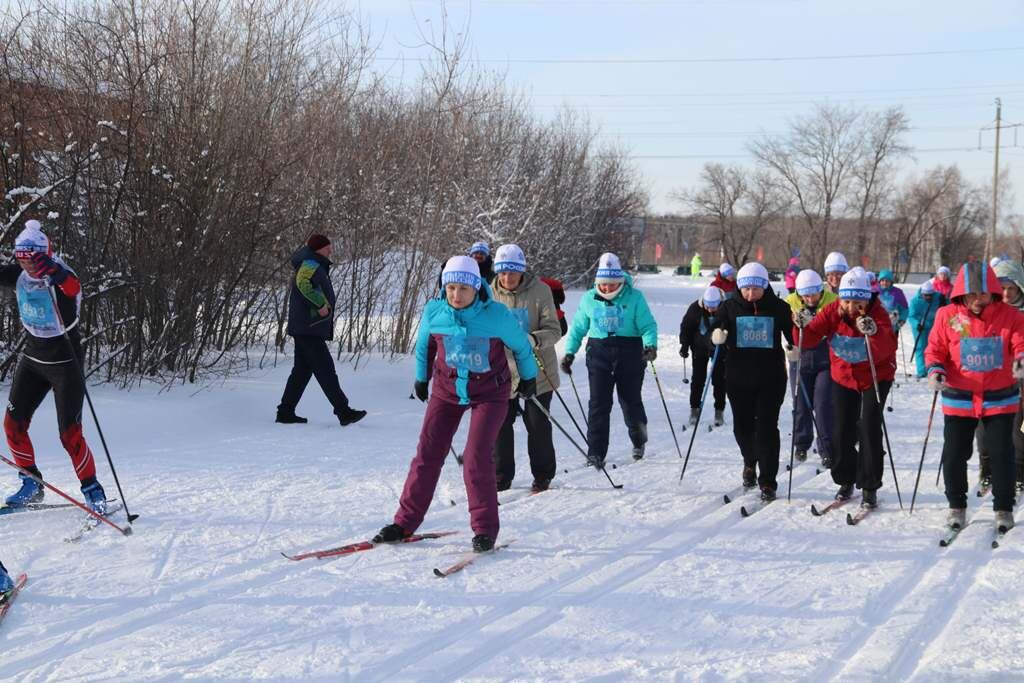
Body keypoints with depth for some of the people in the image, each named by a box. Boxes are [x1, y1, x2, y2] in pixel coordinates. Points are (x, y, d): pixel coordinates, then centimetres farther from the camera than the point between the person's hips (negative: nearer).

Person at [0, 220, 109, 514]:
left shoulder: (60, 278, -24)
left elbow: (73, 287, -47)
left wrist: (54, 271, -69)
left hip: (65, 362, -6)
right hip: (32, 357, 6)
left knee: (69, 433, -8)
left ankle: (92, 489, 8)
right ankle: (31, 483, 21)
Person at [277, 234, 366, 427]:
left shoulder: (316, 266, 20)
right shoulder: (311, 264, -11)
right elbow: (303, 282, -31)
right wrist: (320, 304, -26)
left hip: (304, 329, 11)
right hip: (309, 329, -11)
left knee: (302, 371, 13)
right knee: (326, 371, -10)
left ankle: (285, 412, 15)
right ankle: (344, 412, -12)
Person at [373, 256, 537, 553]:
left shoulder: (497, 315, -20)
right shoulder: (434, 311, -12)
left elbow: (521, 346, -1)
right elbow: (423, 344, 10)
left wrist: (529, 378, 13)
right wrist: (421, 378, 22)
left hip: (489, 392, -3)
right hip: (447, 389, 3)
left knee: (476, 458, -14)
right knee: (428, 453, -1)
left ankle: (485, 529, -2)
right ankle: (405, 522, 9)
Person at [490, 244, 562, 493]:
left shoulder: (539, 291, -10)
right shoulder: (492, 293, 0)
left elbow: (554, 330, -13)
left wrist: (534, 339, -32)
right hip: (504, 370, 3)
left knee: (537, 423, 4)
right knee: (500, 422, 4)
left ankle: (543, 476, 19)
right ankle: (501, 477, 17)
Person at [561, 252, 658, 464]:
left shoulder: (634, 297, -2)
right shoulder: (589, 299, 7)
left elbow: (648, 325, -4)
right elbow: (577, 328, 15)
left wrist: (650, 345, -22)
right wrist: (569, 352, 9)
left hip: (630, 353, -1)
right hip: (599, 352, 2)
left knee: (630, 400, 7)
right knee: (598, 403, -5)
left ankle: (638, 440, 34)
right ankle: (596, 452, -3)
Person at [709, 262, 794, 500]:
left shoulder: (778, 308, 1)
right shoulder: (730, 307, 2)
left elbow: (792, 334, 7)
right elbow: (714, 332, -1)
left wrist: (794, 347, -15)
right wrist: (716, 337, -24)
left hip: (771, 378, -2)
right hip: (738, 378, 2)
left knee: (767, 427, -5)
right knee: (742, 426, 11)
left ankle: (768, 482, 1)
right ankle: (750, 462, 42)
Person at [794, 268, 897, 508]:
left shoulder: (878, 314, -23)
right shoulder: (832, 312, -15)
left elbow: (886, 351, -38)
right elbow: (810, 339, -18)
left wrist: (873, 333, -56)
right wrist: (804, 327, -39)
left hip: (876, 377, -3)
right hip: (843, 376, 3)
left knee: (869, 428, -12)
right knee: (842, 430, 5)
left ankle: (869, 486, -2)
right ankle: (846, 480, 24)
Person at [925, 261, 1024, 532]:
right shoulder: (947, 315, -5)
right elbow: (935, 349, 1)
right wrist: (935, 370, -18)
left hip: (999, 398, 0)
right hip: (959, 398, 1)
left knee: (1001, 454, 3)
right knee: (954, 454, 4)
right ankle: (957, 506, 22)